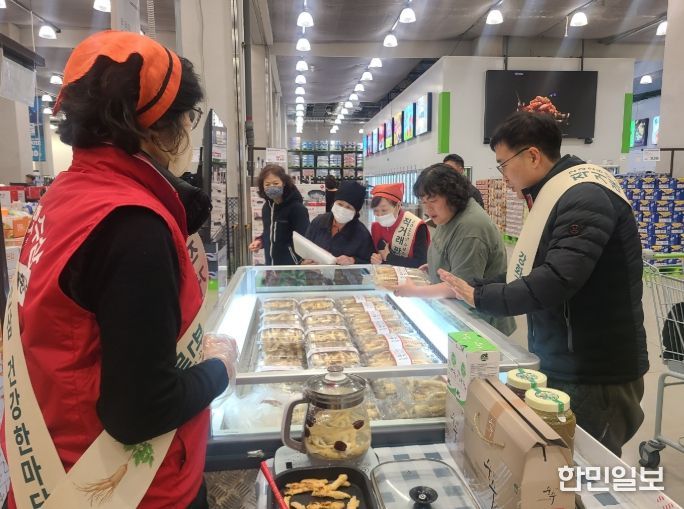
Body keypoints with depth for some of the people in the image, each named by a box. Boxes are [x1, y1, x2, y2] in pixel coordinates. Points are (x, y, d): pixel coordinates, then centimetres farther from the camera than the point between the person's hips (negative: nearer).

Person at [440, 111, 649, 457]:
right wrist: (464, 288, 6)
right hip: (565, 365, 9)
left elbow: (557, 280, -32)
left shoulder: (585, 197, -20)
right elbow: (533, 274, 13)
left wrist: (480, 297, -20)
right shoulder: (557, 194, 10)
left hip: (595, 373, -9)